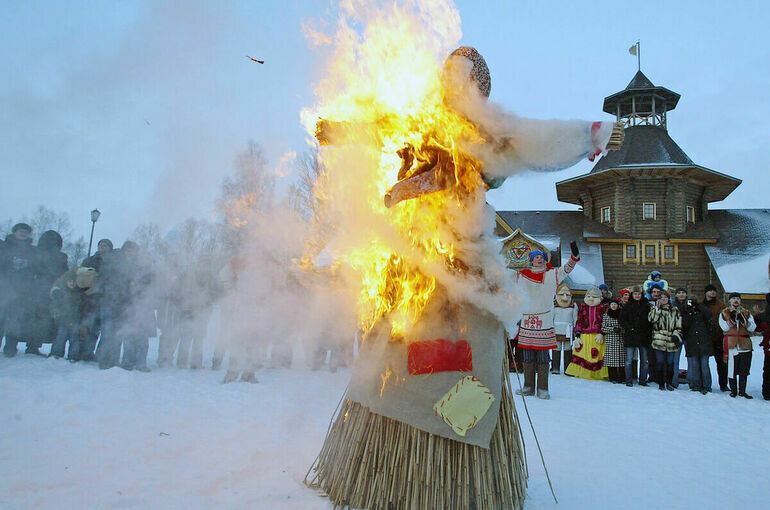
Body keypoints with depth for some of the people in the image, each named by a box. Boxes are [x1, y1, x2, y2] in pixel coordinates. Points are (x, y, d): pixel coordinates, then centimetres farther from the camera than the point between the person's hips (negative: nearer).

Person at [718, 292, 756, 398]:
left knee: (744, 370, 5)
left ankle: (742, 391, 14)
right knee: (732, 369, -1)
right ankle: (733, 390, 10)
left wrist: (743, 320, -17)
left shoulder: (746, 313, 12)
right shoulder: (724, 313, 6)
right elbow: (725, 327, -7)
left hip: (745, 345, 2)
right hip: (731, 344, -2)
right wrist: (732, 319, -19)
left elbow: (752, 327, -2)